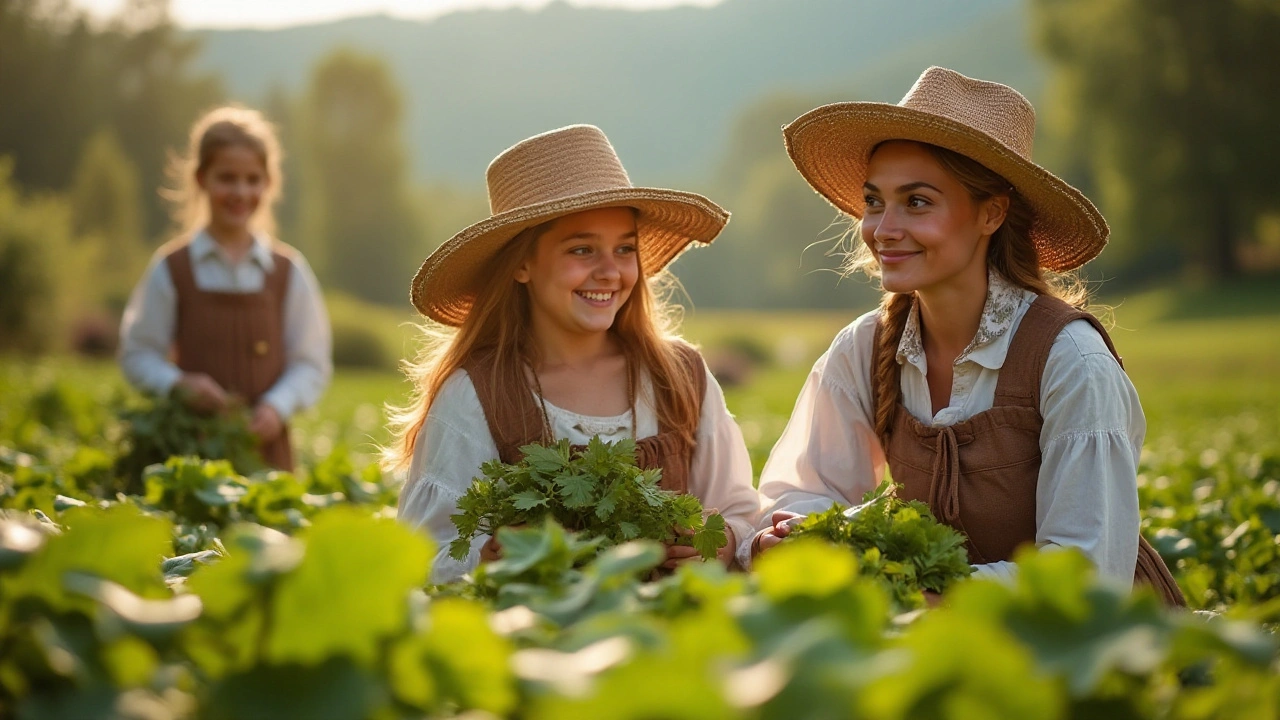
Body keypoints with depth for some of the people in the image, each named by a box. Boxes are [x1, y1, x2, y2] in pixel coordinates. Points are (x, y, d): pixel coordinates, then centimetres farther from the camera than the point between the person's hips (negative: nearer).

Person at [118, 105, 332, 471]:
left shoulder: (288, 270, 4)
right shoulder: (172, 267, 2)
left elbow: (312, 362, 6)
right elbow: (138, 354, 5)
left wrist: (278, 406, -10)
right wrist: (179, 384, -12)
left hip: (264, 444, 1)